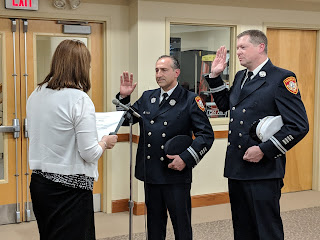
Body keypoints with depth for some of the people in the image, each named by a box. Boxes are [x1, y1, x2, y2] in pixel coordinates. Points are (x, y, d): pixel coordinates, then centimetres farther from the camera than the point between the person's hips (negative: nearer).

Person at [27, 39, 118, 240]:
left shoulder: (36, 95, 4)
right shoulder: (80, 99, -17)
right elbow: (90, 154, -17)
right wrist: (105, 142, 4)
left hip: (39, 183, 7)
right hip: (70, 188, -7)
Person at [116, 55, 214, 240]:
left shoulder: (190, 100, -4)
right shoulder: (147, 97, 10)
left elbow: (207, 135, -8)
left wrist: (186, 158, -18)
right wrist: (124, 97, 1)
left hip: (176, 175, -4)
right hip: (151, 174, 5)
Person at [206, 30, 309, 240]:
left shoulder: (282, 78, -11)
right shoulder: (240, 77, 14)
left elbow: (299, 126, -15)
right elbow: (224, 105, 28)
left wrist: (264, 150, -19)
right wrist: (215, 76, 15)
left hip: (263, 171, -7)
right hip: (236, 168, 8)